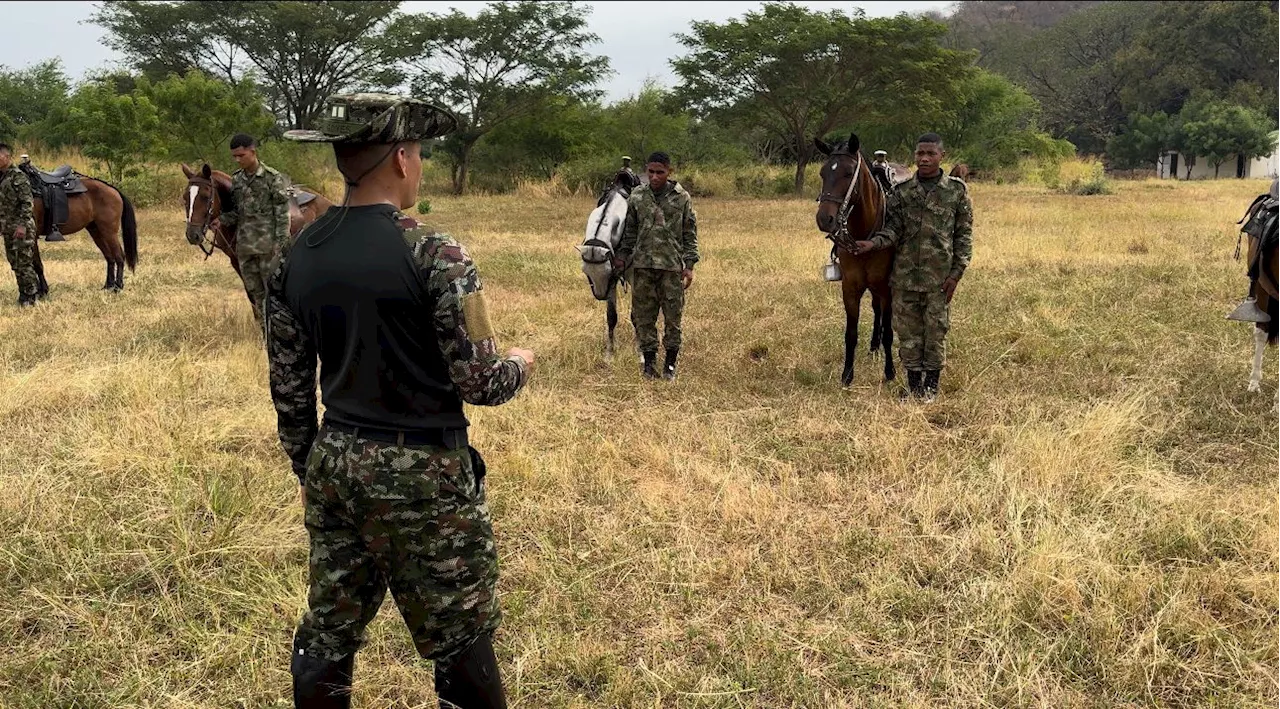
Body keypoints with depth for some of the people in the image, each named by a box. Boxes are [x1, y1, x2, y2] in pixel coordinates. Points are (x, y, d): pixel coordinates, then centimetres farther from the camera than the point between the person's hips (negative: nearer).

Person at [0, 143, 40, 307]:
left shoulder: (18, 177, -13)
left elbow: (27, 203, -18)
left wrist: (22, 225, -24)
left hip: (21, 228, -9)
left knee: (23, 263, -5)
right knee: (15, 264, 13)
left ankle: (29, 298, 2)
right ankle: (24, 295, 21)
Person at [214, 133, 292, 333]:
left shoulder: (273, 178, -8)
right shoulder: (236, 180, 8)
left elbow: (282, 213, -10)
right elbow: (236, 211, 15)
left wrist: (280, 241, -15)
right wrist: (222, 220, -5)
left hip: (268, 243, -6)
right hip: (245, 244, 6)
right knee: (253, 290, 12)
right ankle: (263, 324, 23)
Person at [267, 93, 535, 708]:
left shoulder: (296, 259, 1)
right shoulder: (434, 255, -18)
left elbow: (288, 390, 8)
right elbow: (480, 385, -16)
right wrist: (520, 365, 6)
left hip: (336, 466, 6)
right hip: (423, 477, -6)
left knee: (326, 634, 17)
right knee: (459, 644, 9)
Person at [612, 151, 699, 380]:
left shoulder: (682, 198, 1)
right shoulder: (637, 196, 6)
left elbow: (690, 233, 4)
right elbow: (629, 231, 15)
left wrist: (689, 265, -2)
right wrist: (622, 256, 8)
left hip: (672, 266, -2)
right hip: (642, 266, 2)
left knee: (673, 316, 2)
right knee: (643, 316, 5)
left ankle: (670, 364, 14)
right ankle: (649, 361, 17)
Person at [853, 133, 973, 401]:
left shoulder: (957, 191, 0)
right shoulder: (901, 192, 4)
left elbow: (964, 235, 0)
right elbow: (893, 229, 1)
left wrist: (956, 272, -7)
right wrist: (872, 243, -20)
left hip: (939, 276, -2)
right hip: (905, 275, 2)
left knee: (936, 330, 5)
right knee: (908, 330, 8)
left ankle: (931, 386, 18)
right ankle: (913, 384, 20)